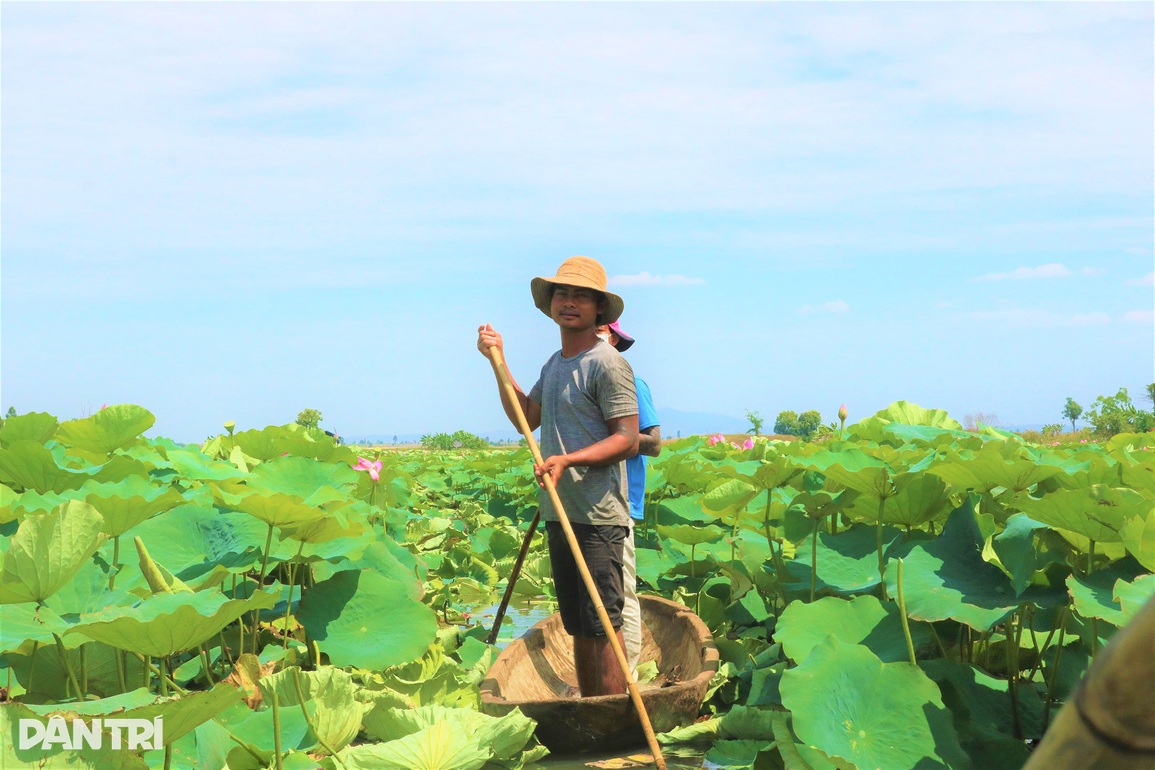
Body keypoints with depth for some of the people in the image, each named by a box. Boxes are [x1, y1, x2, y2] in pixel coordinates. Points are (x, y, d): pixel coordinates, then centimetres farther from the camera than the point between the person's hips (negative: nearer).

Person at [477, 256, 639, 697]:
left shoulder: (607, 363, -10)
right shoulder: (554, 364, 17)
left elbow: (628, 440, -14)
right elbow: (526, 417, 23)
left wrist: (568, 460, -24)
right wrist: (498, 362, 17)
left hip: (597, 516, -9)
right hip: (560, 512, 9)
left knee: (603, 624, -7)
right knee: (578, 626, 14)